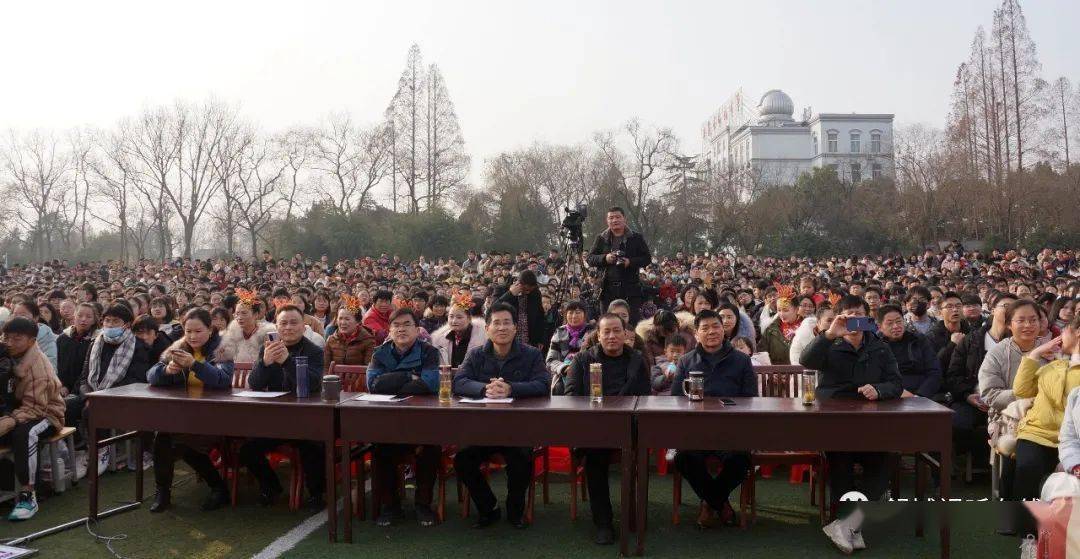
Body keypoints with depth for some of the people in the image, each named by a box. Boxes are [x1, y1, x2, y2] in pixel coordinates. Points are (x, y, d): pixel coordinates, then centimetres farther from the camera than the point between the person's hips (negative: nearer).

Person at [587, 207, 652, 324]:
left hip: (631, 289, -2)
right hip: (608, 289, 2)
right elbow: (590, 259, 7)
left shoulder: (636, 238, 6)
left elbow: (647, 258, 3)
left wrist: (630, 262, -14)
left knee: (633, 321, -4)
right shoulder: (601, 239, 11)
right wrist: (605, 258, -12)